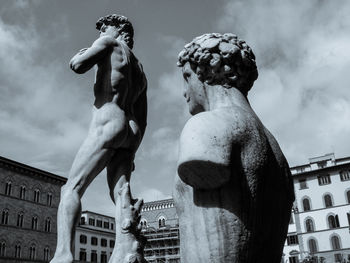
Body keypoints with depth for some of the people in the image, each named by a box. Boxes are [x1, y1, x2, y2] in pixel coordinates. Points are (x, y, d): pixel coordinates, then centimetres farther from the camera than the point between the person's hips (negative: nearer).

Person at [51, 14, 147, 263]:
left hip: (107, 126, -8)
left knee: (71, 189, -12)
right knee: (120, 196, -2)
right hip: (130, 133, 8)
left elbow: (77, 65, -6)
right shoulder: (139, 70, 31)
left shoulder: (111, 43, 11)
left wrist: (83, 52, 16)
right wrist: (131, 152, 23)